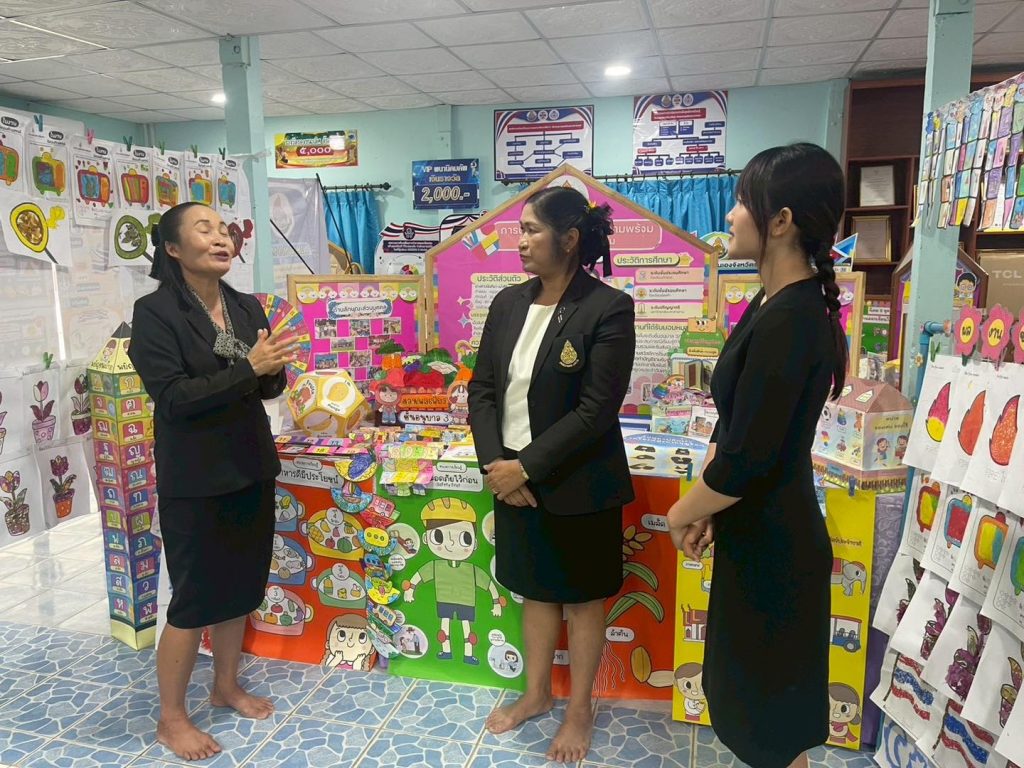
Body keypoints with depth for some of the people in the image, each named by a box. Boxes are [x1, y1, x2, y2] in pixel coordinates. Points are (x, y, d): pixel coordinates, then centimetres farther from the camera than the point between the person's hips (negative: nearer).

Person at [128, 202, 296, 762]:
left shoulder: (247, 307, 5)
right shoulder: (155, 313, -12)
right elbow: (173, 396, -21)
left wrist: (274, 370, -14)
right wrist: (248, 368, -27)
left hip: (251, 469, 6)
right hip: (194, 480, -6)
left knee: (240, 585, 17)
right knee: (194, 597, 5)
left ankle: (226, 686, 38)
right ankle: (171, 718, 25)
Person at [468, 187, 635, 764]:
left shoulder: (608, 309, -15)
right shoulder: (508, 302, 3)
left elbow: (597, 409, -19)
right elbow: (482, 388, 3)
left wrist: (525, 468, -18)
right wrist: (496, 463, -9)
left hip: (576, 488, -5)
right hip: (514, 480, 5)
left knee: (582, 597, 14)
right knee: (537, 590, 21)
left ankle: (581, 709, 35)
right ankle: (537, 693, 42)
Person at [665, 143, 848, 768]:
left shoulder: (788, 321, -26)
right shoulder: (777, 302, 5)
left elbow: (746, 458, -25)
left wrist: (681, 513, -8)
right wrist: (705, 506, 4)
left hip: (772, 542, -9)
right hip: (759, 530, 9)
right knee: (752, 691, 26)